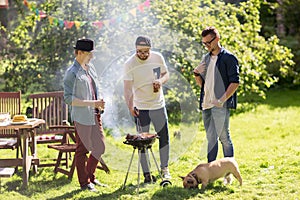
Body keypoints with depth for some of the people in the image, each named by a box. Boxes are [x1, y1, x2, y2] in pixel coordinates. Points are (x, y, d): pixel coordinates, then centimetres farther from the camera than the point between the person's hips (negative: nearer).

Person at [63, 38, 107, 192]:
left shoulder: (90, 68, 11)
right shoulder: (72, 73, -13)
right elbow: (68, 98, -18)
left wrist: (99, 101, 6)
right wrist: (90, 103, -21)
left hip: (95, 115, 8)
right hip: (82, 117, -8)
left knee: (100, 147, 12)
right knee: (82, 150, 3)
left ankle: (90, 177, 29)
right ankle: (84, 183, 14)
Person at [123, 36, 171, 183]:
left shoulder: (158, 57, -2)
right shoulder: (130, 64, -11)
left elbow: (166, 74, 11)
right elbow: (127, 88, -14)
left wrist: (161, 80, -13)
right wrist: (130, 107, -28)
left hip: (158, 105, 3)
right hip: (140, 108, -3)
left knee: (164, 137, 7)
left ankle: (164, 169, 22)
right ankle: (146, 173, 8)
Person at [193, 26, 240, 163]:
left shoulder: (228, 58, -5)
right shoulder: (206, 58, 17)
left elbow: (235, 82, -12)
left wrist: (222, 99, -22)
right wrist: (196, 73, 1)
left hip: (221, 105, -7)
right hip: (206, 104, 7)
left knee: (224, 137, -5)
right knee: (210, 138, 10)